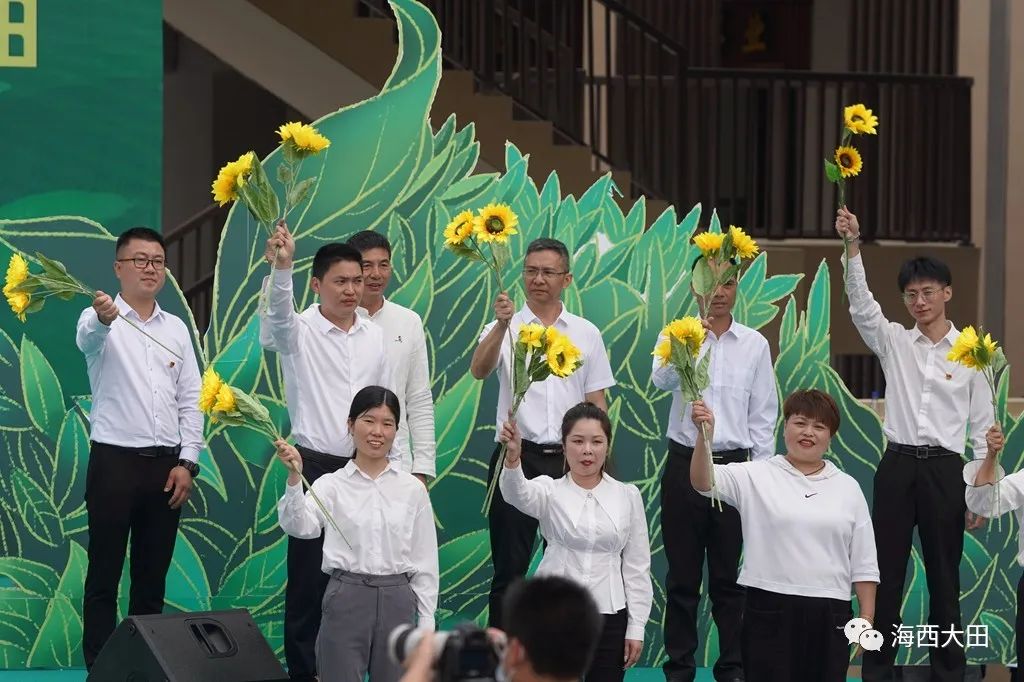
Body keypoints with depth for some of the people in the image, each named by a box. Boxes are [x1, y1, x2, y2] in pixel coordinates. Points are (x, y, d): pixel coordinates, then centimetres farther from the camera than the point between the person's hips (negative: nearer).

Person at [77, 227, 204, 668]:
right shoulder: (99, 320, -3)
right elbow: (89, 339, -29)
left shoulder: (176, 329, 12)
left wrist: (187, 462, 0)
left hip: (166, 465, 4)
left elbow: (190, 400, 11)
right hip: (114, 461, -4)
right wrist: (103, 318, -53)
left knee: (153, 574, 8)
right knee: (105, 573, -1)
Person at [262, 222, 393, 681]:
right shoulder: (300, 332, -7)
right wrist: (281, 267, -50)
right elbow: (277, 315, -31)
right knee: (309, 576, 1)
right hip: (315, 467, -4)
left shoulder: (374, 336, 8)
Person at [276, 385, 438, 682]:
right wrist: (294, 476, -33)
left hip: (397, 601, 2)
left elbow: (425, 561, 8)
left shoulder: (413, 489, 5)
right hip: (346, 598, -2)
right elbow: (299, 526, -18)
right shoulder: (332, 485, 0)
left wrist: (426, 627, 4)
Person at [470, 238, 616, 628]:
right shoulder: (505, 329, 2)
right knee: (510, 566, 1)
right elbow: (479, 370, -19)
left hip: (570, 460, 2)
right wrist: (502, 325, -35)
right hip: (517, 457, -2)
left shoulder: (586, 334, 10)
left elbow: (597, 402, 12)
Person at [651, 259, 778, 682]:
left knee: (729, 575, 7)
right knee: (682, 574, 5)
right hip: (685, 463, -1)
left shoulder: (755, 345, 4)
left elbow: (763, 415, 7)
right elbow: (663, 379, -22)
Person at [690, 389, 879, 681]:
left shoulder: (848, 487, 9)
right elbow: (703, 481, -15)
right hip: (770, 611, -2)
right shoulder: (756, 476, 1)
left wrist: (867, 618, 3)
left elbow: (863, 562, 10)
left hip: (830, 615, 3)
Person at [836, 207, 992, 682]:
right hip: (898, 465, 1)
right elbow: (861, 304, -10)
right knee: (886, 573, 3)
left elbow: (982, 427, 3)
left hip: (945, 469, -1)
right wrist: (853, 246, -24)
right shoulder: (894, 342, 6)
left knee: (944, 577, 5)